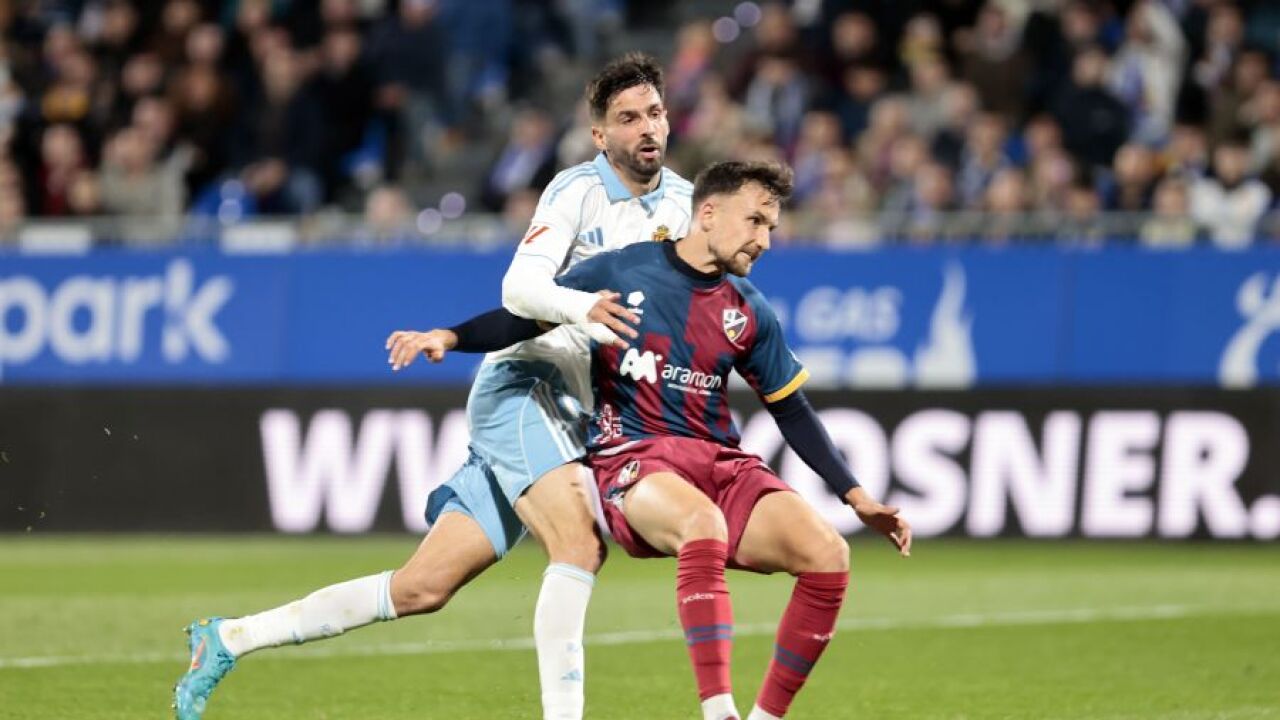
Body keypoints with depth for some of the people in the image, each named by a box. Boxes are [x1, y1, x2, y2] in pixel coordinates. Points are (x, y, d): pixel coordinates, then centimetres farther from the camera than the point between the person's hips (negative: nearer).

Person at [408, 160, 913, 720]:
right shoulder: (621, 272, 0)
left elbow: (792, 411, 17)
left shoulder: (749, 312, 10)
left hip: (720, 462, 5)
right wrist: (449, 336, -11)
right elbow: (525, 318, 7)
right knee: (704, 524, -39)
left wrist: (858, 499, 12)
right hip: (632, 458, -5)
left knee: (827, 556, -18)